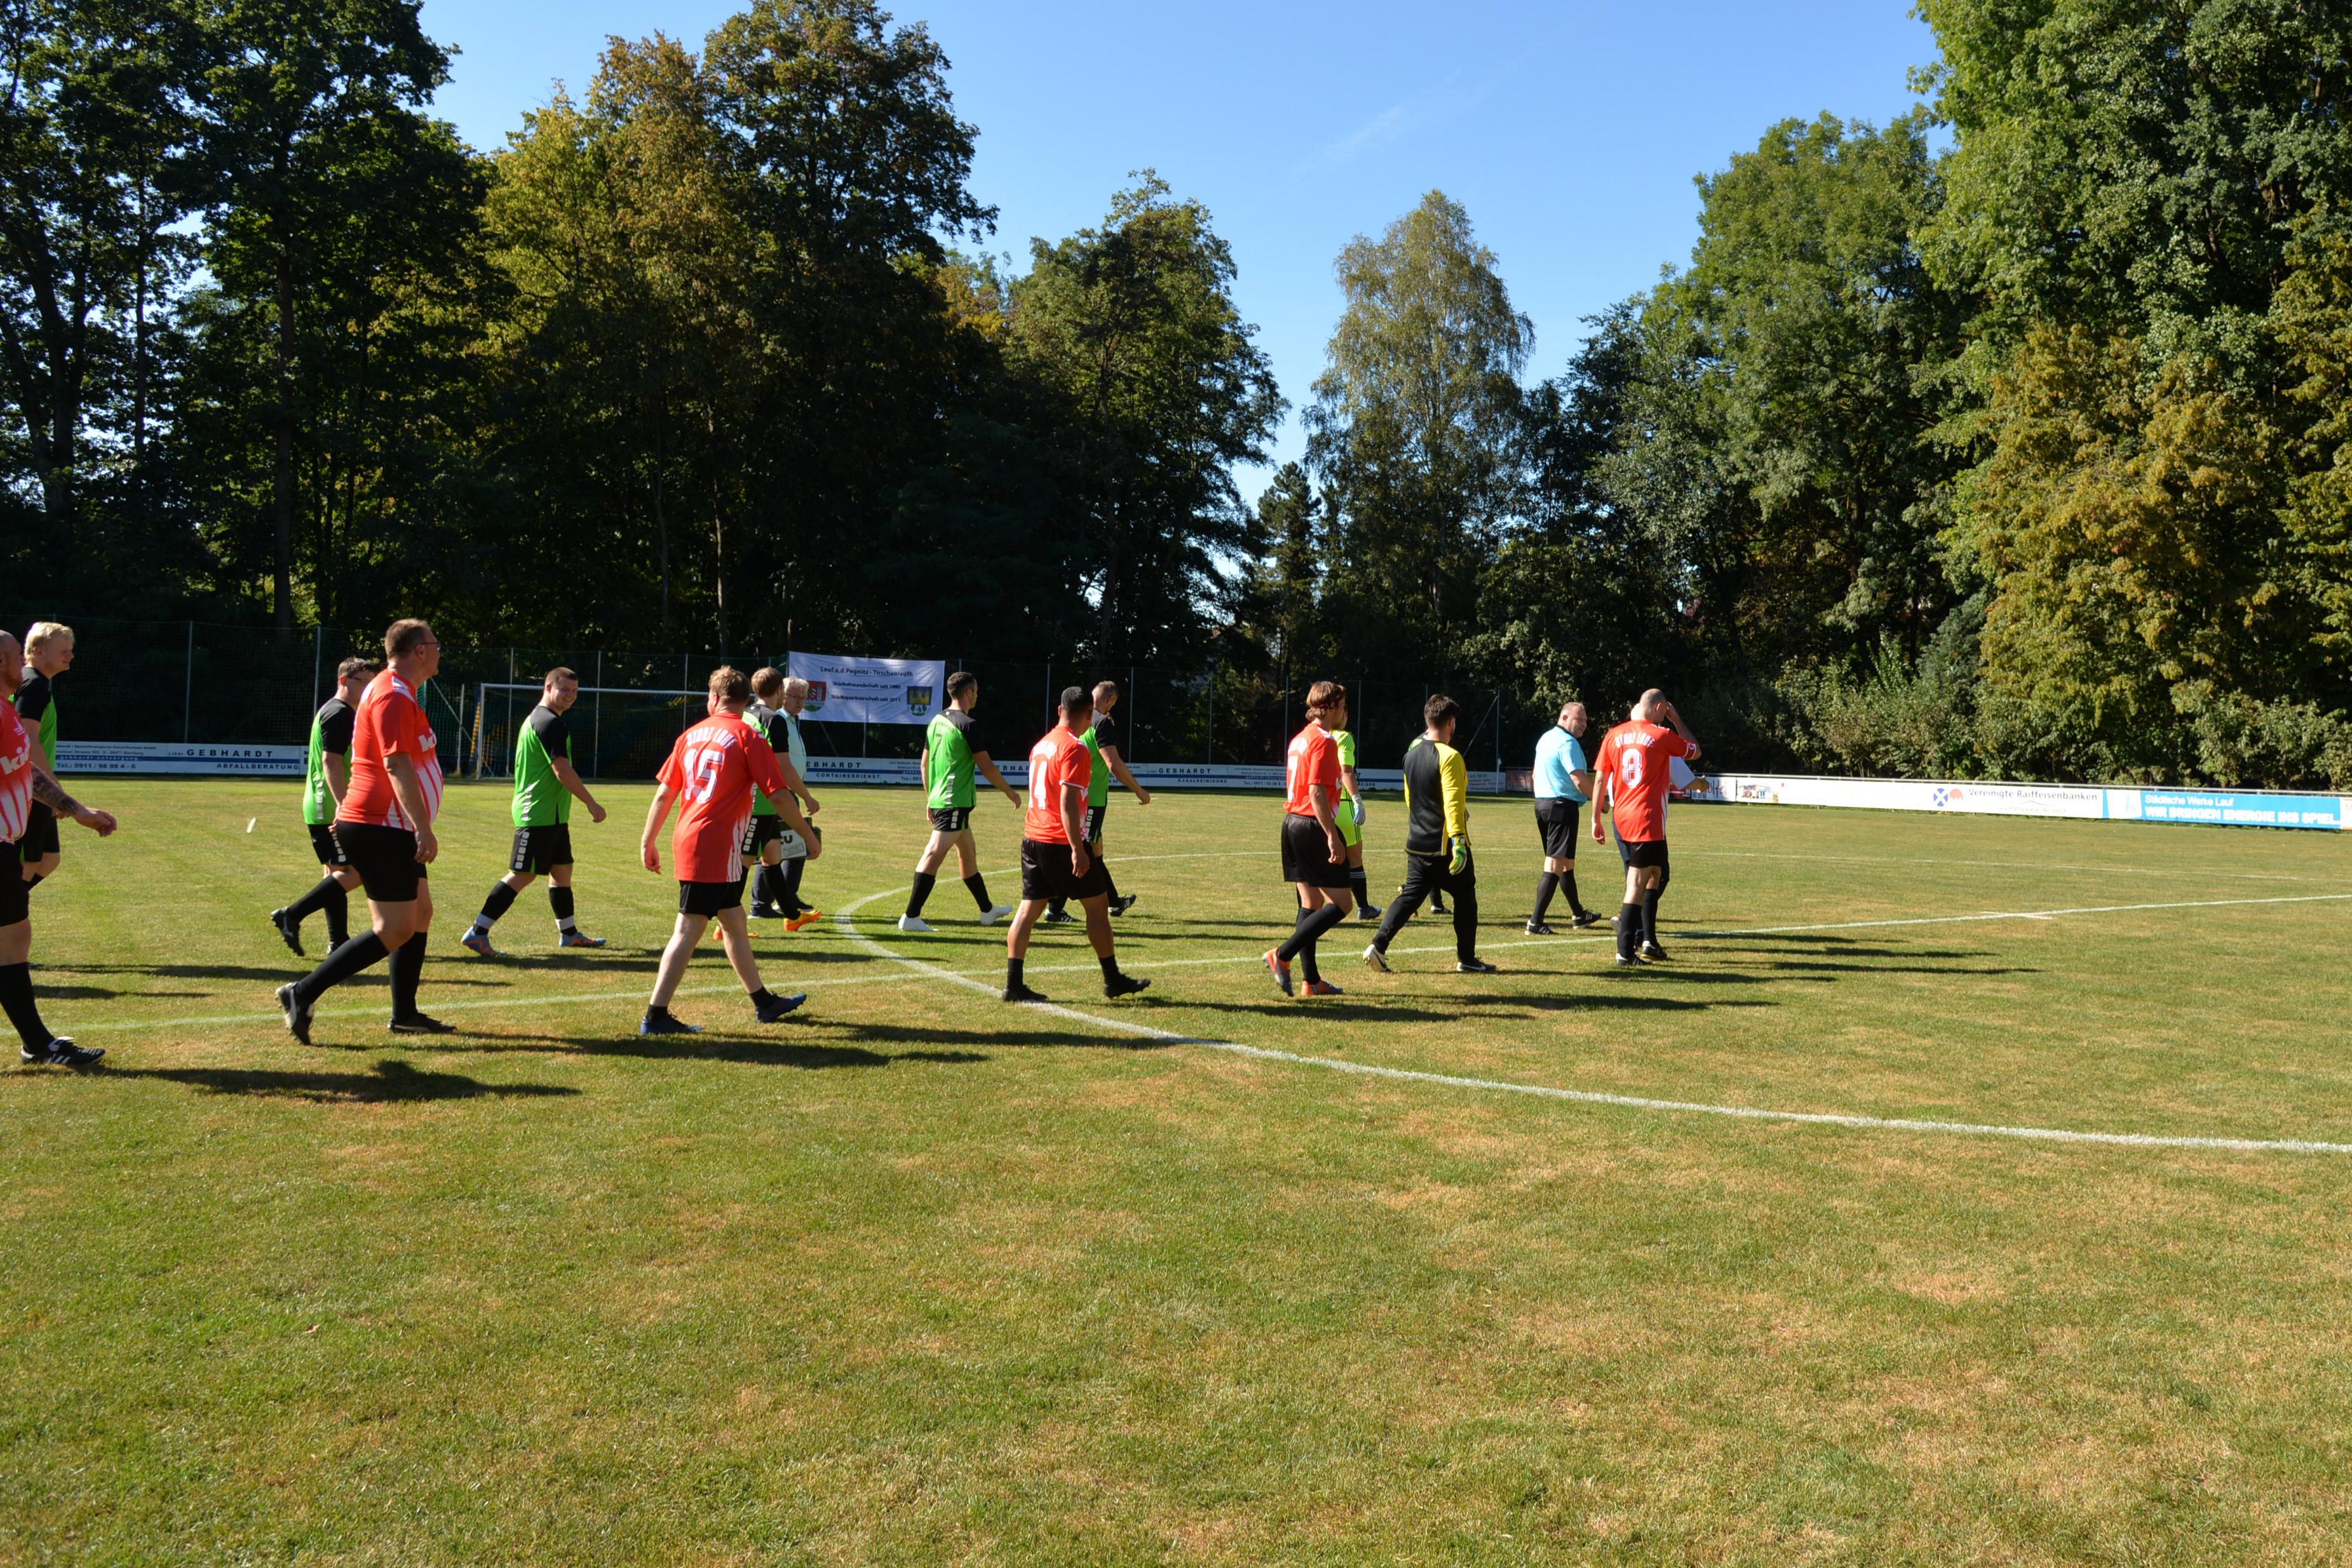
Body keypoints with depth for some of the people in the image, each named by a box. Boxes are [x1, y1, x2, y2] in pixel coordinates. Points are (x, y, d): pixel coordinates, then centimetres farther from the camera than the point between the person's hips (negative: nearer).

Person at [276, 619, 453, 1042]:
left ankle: (404, 1014, 19)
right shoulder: (394, 695, -16)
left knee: (420, 913, 13)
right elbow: (397, 765, -24)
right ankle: (303, 994, -7)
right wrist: (424, 828, -27)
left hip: (390, 831, 11)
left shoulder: (397, 693, 18)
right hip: (379, 829, -11)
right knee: (395, 931, -10)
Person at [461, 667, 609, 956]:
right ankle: (477, 933, -7)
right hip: (539, 814, -11)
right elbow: (562, 771, -20)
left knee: (562, 870, 16)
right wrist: (591, 804, -13)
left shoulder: (537, 718, 18)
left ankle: (569, 934, 25)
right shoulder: (551, 723, -15)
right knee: (521, 875, -9)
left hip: (553, 815, 11)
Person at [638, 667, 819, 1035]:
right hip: (714, 847, -7)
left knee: (734, 923, 17)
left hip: (687, 840, 7)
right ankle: (655, 1016, -3)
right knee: (688, 931, -4)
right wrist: (809, 837, -1)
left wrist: (648, 842, 19)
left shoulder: (692, 735, 10)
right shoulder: (748, 738, -8)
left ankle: (764, 1003, 28)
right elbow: (779, 796, -11)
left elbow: (664, 793, 12)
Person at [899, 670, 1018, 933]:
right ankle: (911, 917, -17)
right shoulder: (967, 724, -13)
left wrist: (930, 799, 24)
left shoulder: (937, 720, 11)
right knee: (934, 855, -12)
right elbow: (986, 767, -9)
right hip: (955, 803, -9)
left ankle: (988, 911, 32)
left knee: (968, 854, 19)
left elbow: (925, 764, 16)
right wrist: (1010, 793, 3)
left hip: (939, 800, 9)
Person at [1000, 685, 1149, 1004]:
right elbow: (1068, 803, -20)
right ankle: (1112, 980, 13)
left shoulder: (1041, 745, 13)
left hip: (1032, 839, 8)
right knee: (1098, 905, 5)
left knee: (1028, 909, 5)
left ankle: (1013, 984, 1)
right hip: (1061, 843, -8)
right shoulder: (1075, 749, -14)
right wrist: (1078, 850, -20)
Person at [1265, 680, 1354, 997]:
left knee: (1310, 904, 11)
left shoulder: (1299, 739, 16)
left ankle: (1311, 980, 12)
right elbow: (1317, 793, -21)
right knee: (1341, 903, -5)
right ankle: (1282, 956, -12)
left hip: (1292, 824, 10)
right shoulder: (1324, 742, -13)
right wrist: (1333, 837, -22)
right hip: (1313, 826, -10)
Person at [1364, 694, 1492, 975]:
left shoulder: (1412, 752, 9)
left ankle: (1378, 946, -6)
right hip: (1445, 844, -7)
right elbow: (1453, 803, -23)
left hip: (1417, 843, 7)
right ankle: (1466, 959, 15)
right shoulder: (1449, 756, -16)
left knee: (1410, 896, 8)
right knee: (1465, 896, 9)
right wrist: (1459, 841, -25)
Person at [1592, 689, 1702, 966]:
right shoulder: (1662, 735, -7)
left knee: (1654, 873, 21)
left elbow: (1600, 780, 6)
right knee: (1638, 882, -6)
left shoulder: (1613, 736, 6)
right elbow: (1695, 751, 11)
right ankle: (1625, 953, -8)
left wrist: (1596, 819, 11)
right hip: (1648, 820, -6)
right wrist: (1677, 720, 18)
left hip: (1622, 818, 6)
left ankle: (1647, 941, 23)